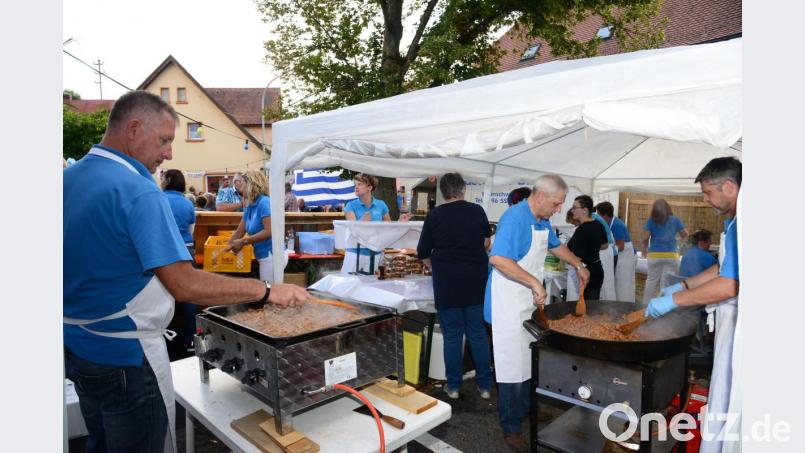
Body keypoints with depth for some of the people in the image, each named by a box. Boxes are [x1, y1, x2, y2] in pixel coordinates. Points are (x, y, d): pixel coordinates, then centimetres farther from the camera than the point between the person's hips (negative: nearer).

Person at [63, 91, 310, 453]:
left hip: (75, 345, 9)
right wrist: (268, 291, -23)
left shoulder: (69, 178, 4)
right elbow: (185, 285, -29)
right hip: (124, 355, -9)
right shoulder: (138, 191, -23)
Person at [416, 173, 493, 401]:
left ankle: (453, 386, 19)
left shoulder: (435, 215, -4)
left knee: (452, 335, 9)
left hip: (447, 283, -1)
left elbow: (423, 253, 3)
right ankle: (485, 385, 20)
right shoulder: (477, 211, 0)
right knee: (478, 333, 12)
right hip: (476, 281, 2)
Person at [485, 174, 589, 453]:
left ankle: (525, 408, 38)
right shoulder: (515, 218, -22)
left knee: (529, 359, 19)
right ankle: (511, 429, 12)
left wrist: (578, 265, 27)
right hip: (509, 303, -9)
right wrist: (535, 283, -33)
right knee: (513, 365, -2)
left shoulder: (542, 220, 9)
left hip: (530, 302, 9)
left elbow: (555, 245, 30)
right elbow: (498, 259, -34)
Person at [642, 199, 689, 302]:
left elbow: (645, 238, -5)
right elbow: (685, 235, 10)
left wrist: (645, 249, 12)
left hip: (655, 255, 0)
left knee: (651, 282, 8)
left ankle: (646, 304, 11)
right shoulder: (675, 220, 4)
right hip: (671, 255, 0)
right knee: (667, 283, 2)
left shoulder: (651, 221, 1)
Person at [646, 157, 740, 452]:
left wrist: (674, 300, -22)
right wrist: (683, 285, 15)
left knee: (727, 402, 3)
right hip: (730, 321, 10)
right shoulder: (733, 221, 10)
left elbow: (730, 284, -29)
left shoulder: (742, 225, -24)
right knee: (725, 397, 20)